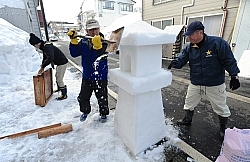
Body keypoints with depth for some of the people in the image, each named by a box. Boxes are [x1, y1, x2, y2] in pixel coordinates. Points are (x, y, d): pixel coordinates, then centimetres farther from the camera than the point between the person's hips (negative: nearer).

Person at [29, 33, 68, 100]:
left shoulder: (47, 47, -26)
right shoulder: (43, 46, 6)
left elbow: (50, 58, -40)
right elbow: (45, 57, 16)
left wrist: (42, 66, -27)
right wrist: (42, 66, 4)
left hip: (62, 63, -10)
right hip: (59, 63, 10)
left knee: (59, 79, -3)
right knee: (57, 77, 25)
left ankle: (64, 95, 10)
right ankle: (59, 88, 47)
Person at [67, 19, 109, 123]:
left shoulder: (103, 42, -12)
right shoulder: (83, 42, 2)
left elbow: (100, 58, -26)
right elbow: (74, 53, -4)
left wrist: (97, 46, -41)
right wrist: (73, 40, -14)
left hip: (100, 76, -4)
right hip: (86, 76, 5)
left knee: (102, 98, 9)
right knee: (83, 97, 18)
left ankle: (103, 113, 36)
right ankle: (85, 111, 45)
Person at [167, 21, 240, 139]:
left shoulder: (217, 43, -17)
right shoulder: (189, 47, -3)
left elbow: (229, 61, -13)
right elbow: (182, 59, -9)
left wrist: (234, 76, -13)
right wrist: (175, 63, -32)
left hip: (215, 85, -4)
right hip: (195, 84, 4)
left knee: (221, 107, 14)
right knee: (189, 103, 17)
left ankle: (223, 128, 38)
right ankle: (187, 120, 41)